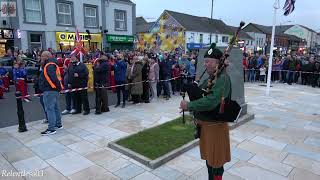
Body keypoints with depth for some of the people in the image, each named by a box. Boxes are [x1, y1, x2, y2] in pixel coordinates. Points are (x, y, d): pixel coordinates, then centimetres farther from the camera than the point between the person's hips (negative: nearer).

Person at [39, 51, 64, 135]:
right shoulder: (53, 64, 17)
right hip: (54, 90, 11)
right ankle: (58, 124, 29)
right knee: (55, 108, 18)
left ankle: (51, 129, -3)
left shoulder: (49, 66, -15)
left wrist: (59, 86, -20)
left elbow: (54, 78, -26)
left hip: (49, 90, -11)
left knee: (49, 109, -7)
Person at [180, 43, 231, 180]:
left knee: (216, 160, 9)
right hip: (206, 124, 8)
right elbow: (200, 95, 12)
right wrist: (192, 110, -5)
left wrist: (189, 105, -24)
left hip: (215, 126, -8)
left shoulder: (222, 78, -20)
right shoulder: (211, 77, 8)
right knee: (209, 157, 22)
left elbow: (211, 101, -32)